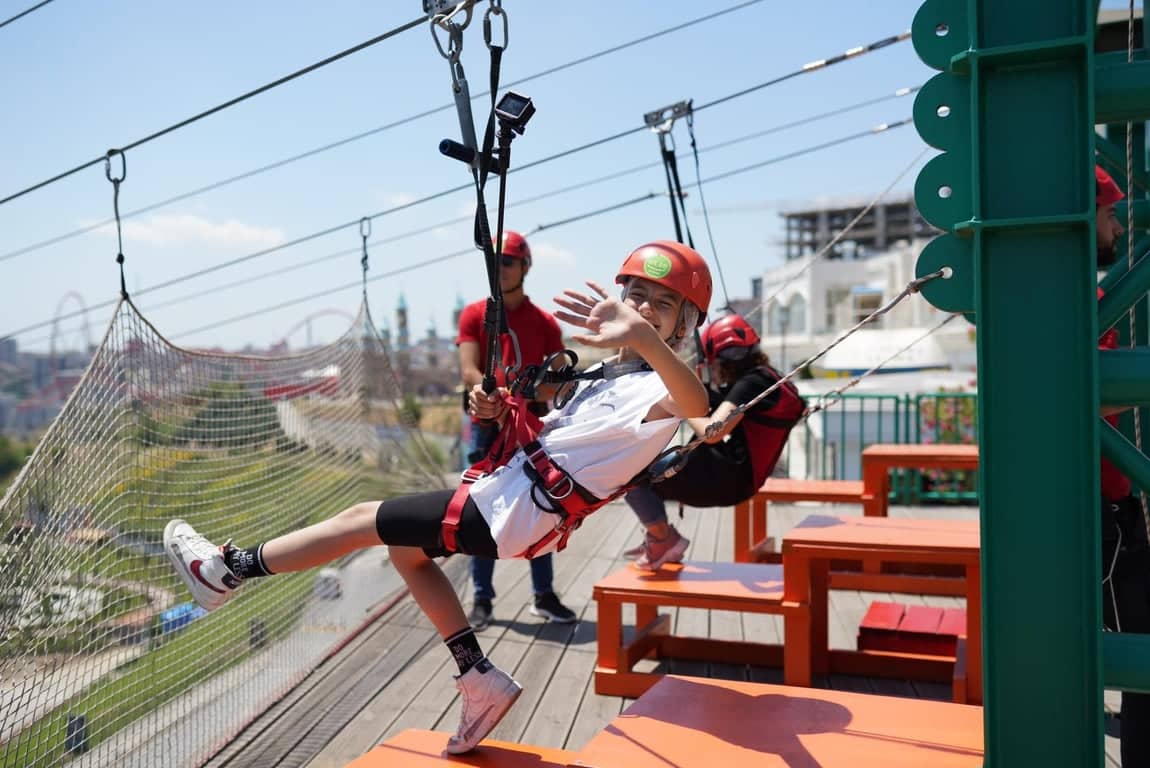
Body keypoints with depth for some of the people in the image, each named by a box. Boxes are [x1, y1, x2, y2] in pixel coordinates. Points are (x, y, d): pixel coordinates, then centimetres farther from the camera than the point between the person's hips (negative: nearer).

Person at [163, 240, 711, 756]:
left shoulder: (656, 387, -17)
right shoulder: (608, 379, 13)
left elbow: (696, 405, -45)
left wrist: (643, 338, -63)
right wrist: (502, 413, 3)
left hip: (506, 513, -10)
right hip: (509, 490, 10)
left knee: (361, 520, -1)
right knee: (407, 553, 27)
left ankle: (228, 569, 19)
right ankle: (480, 681, 26)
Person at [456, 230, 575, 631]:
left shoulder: (545, 322, 7)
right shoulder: (474, 314, 3)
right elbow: (470, 375, -7)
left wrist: (539, 403, -13)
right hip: (488, 427, -1)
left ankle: (544, 595, 18)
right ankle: (482, 600, 10)